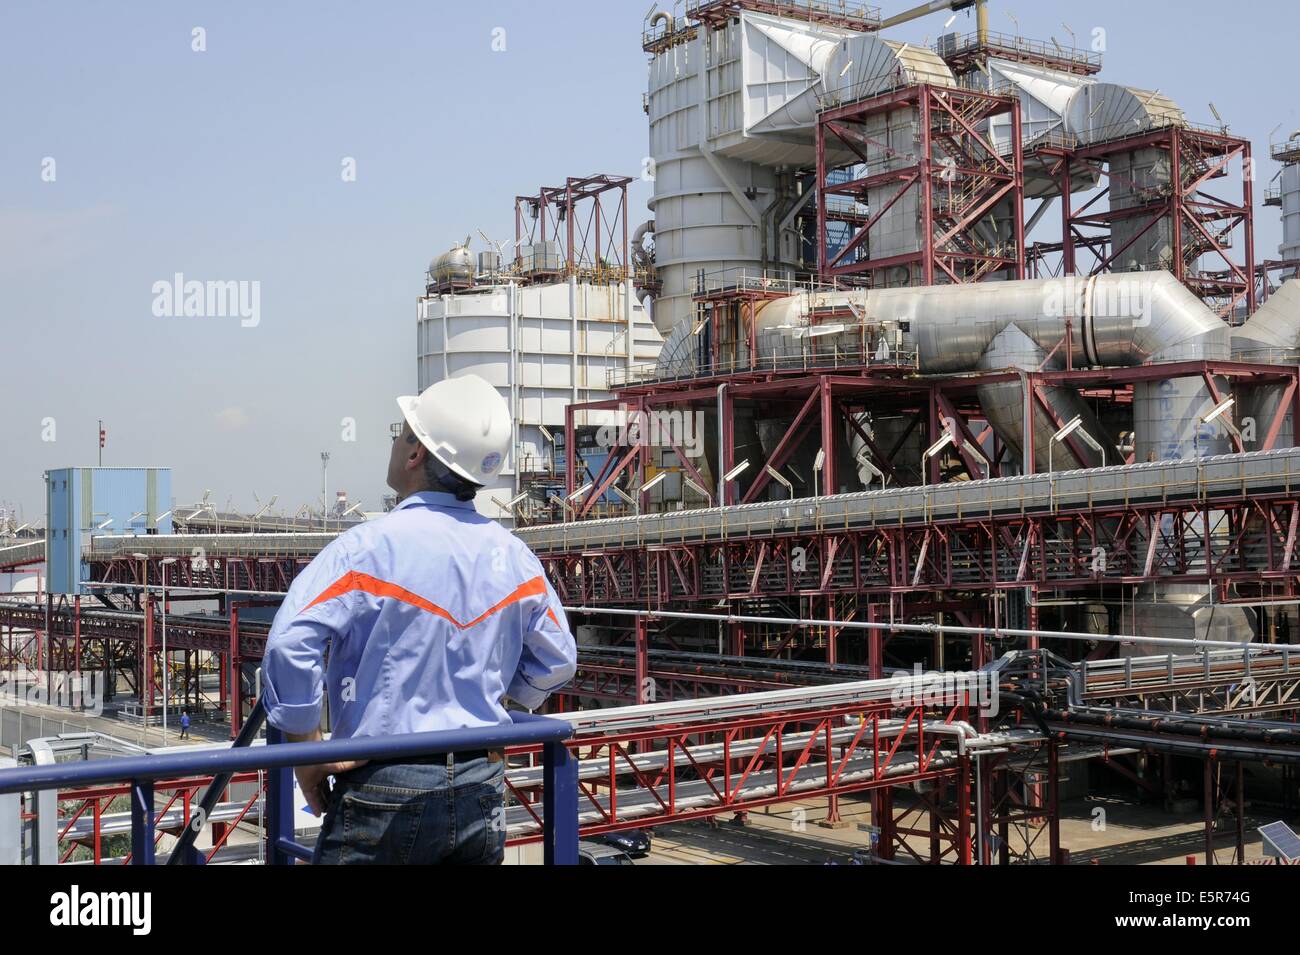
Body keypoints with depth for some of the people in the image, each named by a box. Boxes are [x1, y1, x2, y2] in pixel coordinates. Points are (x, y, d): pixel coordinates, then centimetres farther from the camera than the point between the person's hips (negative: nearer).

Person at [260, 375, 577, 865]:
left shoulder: (370, 546, -14)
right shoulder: (513, 555, 3)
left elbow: (290, 644, -23)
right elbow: (557, 663, 13)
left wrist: (306, 751, -12)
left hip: (387, 792, -5)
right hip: (483, 788, 5)